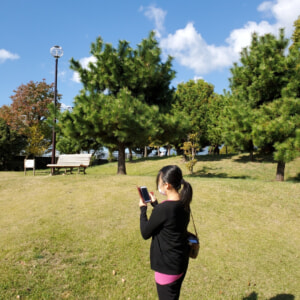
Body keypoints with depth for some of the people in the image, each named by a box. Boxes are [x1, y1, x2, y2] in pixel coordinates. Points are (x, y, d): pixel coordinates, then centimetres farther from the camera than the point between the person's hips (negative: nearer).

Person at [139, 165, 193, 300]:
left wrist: (143, 209, -3)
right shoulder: (183, 205, -3)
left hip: (167, 267, -8)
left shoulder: (162, 209, -28)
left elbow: (145, 233, -14)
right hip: (182, 263, 8)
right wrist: (155, 204, 10)